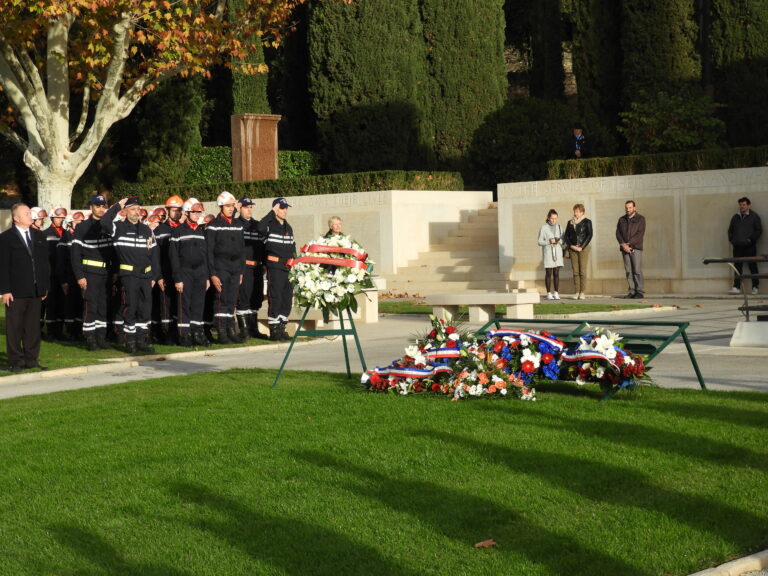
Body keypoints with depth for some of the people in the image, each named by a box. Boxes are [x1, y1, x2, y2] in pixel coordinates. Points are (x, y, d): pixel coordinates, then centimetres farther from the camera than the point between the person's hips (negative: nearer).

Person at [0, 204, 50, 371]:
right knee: (14, 327, 1)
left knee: (33, 326, 8)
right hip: (16, 292, -4)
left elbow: (45, 262, 13)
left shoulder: (38, 236, 12)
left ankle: (31, 359, 15)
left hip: (36, 291, 4)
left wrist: (45, 286, 8)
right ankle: (15, 361, 7)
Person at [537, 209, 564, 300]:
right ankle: (549, 293, 3)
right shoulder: (544, 228, -1)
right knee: (548, 273, -2)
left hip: (557, 252, 3)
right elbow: (540, 242, -3)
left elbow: (563, 240, 10)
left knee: (556, 273, 3)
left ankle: (556, 293, 6)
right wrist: (549, 241, -17)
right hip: (548, 252, -3)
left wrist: (558, 240, -12)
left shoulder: (559, 227, 10)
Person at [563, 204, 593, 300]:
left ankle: (582, 293, -5)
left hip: (583, 248, -4)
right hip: (573, 248, 4)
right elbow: (566, 236, 11)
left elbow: (589, 235, -6)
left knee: (582, 271, -6)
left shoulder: (587, 222, 1)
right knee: (575, 271, 1)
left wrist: (582, 247, -12)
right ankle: (577, 293, 3)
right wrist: (571, 245, -5)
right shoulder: (570, 222, 13)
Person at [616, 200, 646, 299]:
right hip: (625, 249, 4)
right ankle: (632, 291, 1)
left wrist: (629, 244, -13)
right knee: (628, 271, 0)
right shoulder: (622, 220, 15)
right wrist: (623, 245, -9)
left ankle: (640, 292, -7)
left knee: (637, 270, -10)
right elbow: (618, 233, 8)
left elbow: (640, 234, -7)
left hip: (636, 247, -4)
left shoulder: (640, 219, 3)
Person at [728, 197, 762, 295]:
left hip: (750, 246, -4)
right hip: (738, 246, 4)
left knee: (753, 266, 1)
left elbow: (759, 230, -1)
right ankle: (736, 287, 4)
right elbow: (730, 230, 20)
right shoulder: (735, 217, 14)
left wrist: (751, 239, -10)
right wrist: (731, 239, 5)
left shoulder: (754, 216, 1)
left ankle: (755, 286, 8)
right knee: (737, 267, 3)